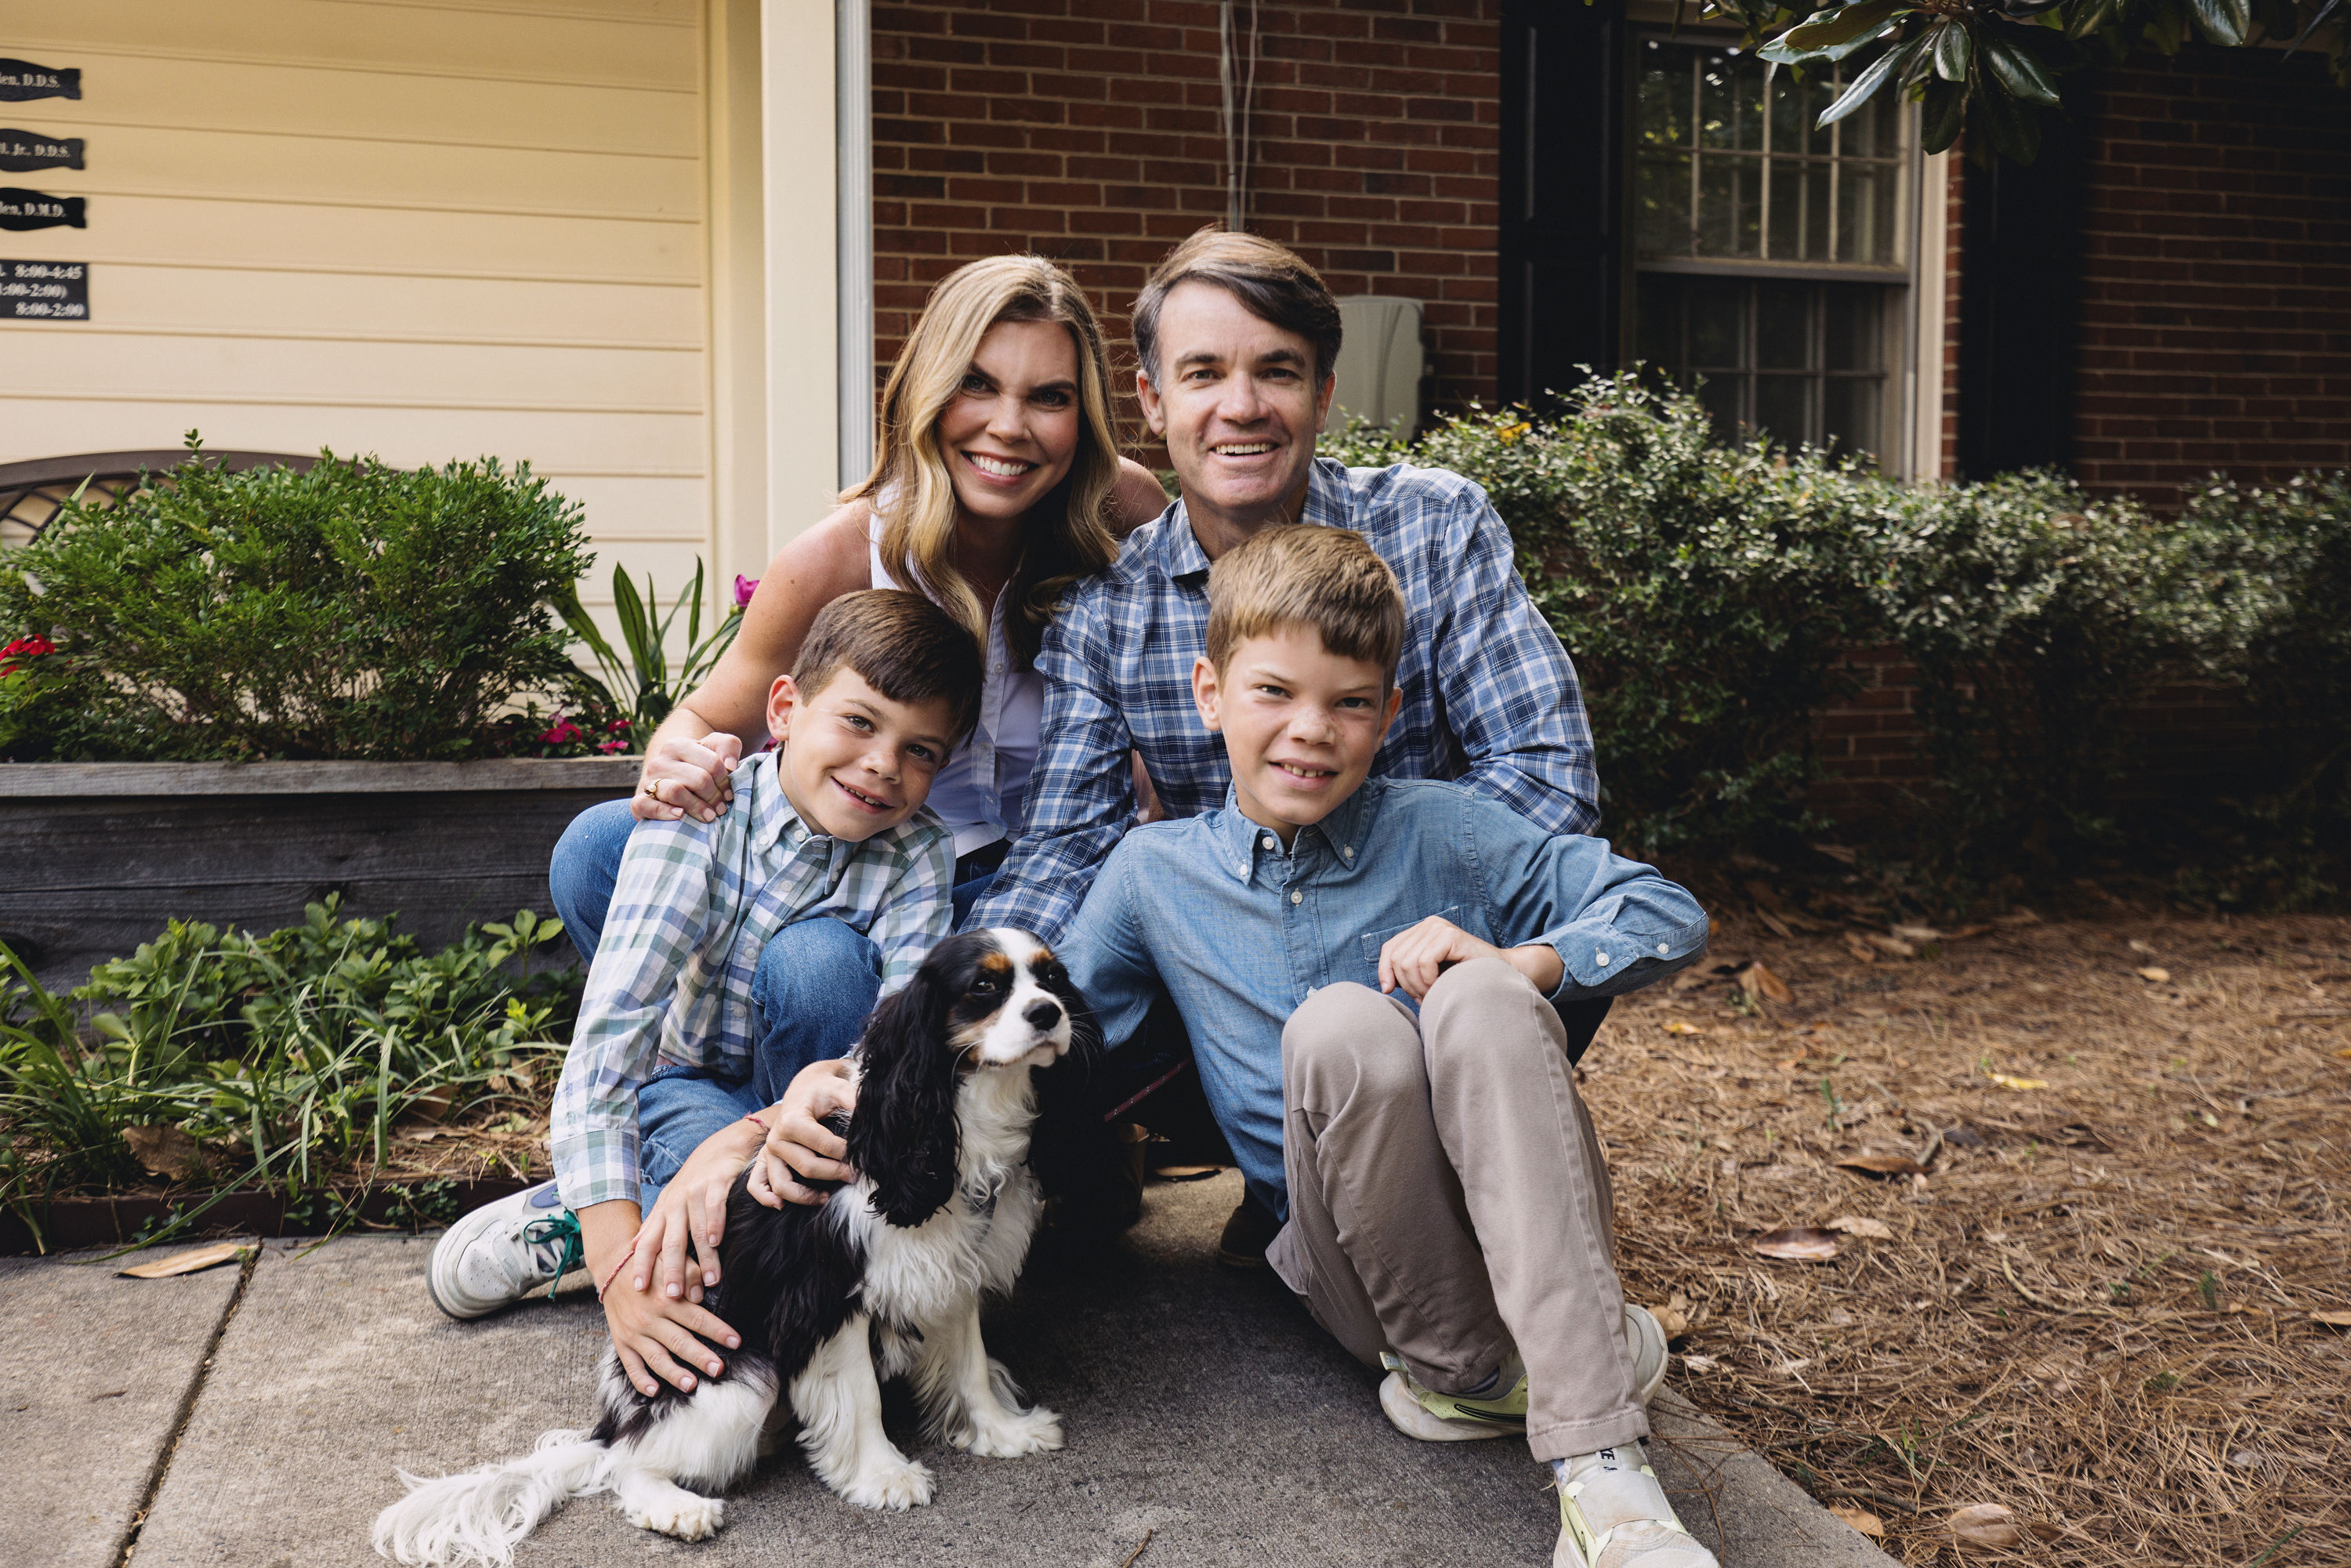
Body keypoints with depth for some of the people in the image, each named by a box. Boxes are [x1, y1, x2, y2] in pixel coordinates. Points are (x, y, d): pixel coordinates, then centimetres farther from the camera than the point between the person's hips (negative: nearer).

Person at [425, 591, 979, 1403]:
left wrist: (756, 1134, -48)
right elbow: (608, 1028, -33)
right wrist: (617, 1261, -45)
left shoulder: (919, 856, -17)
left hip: (808, 1098, 2)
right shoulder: (701, 813, -23)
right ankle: (585, 1209, -7)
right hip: (690, 1083, -1)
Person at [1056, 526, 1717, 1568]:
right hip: (1354, 1261, 0)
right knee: (1338, 1024, -29)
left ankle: (1596, 1454, -36)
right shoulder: (1152, 873, 5)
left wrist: (1516, 964, -19)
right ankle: (1459, 1369, -12)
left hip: (1519, 1228, 0)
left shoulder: (1441, 832, 0)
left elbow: (1671, 916, -1)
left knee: (1479, 996, -31)